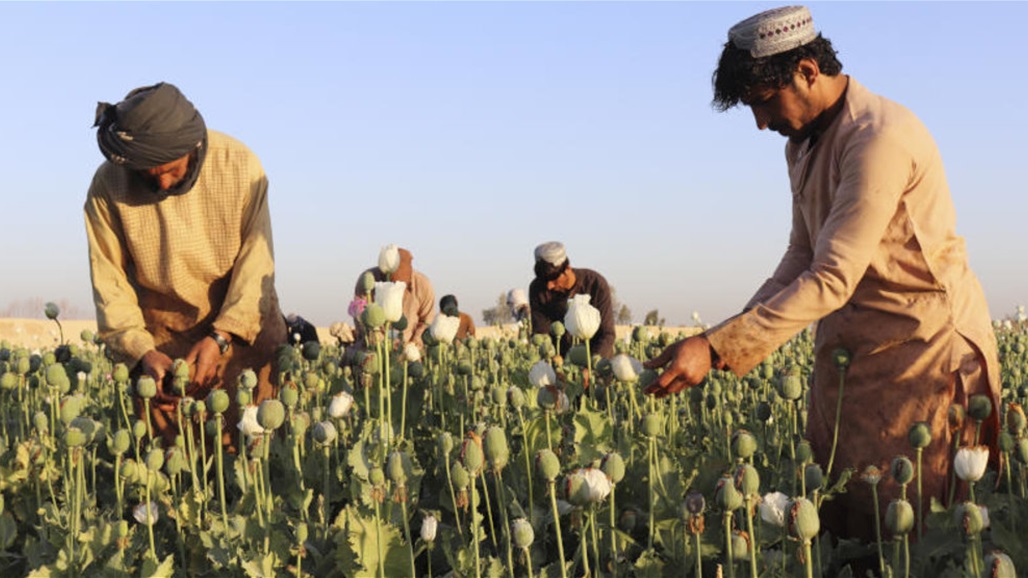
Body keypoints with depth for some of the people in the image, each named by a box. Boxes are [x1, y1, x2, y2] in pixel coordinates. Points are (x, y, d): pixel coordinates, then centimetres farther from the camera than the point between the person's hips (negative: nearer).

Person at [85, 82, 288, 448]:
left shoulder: (239, 164, -16)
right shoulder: (108, 186, -14)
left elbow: (256, 262, -14)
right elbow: (109, 282, -10)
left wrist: (220, 338, -23)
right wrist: (141, 351, -23)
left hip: (244, 324, 0)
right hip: (163, 337, 0)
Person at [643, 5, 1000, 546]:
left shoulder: (880, 137, -21)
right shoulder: (803, 144, 11)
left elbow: (833, 280, -26)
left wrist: (715, 349, -30)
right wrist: (740, 332, -3)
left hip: (925, 348, -9)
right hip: (847, 349, 9)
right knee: (833, 511, 6)